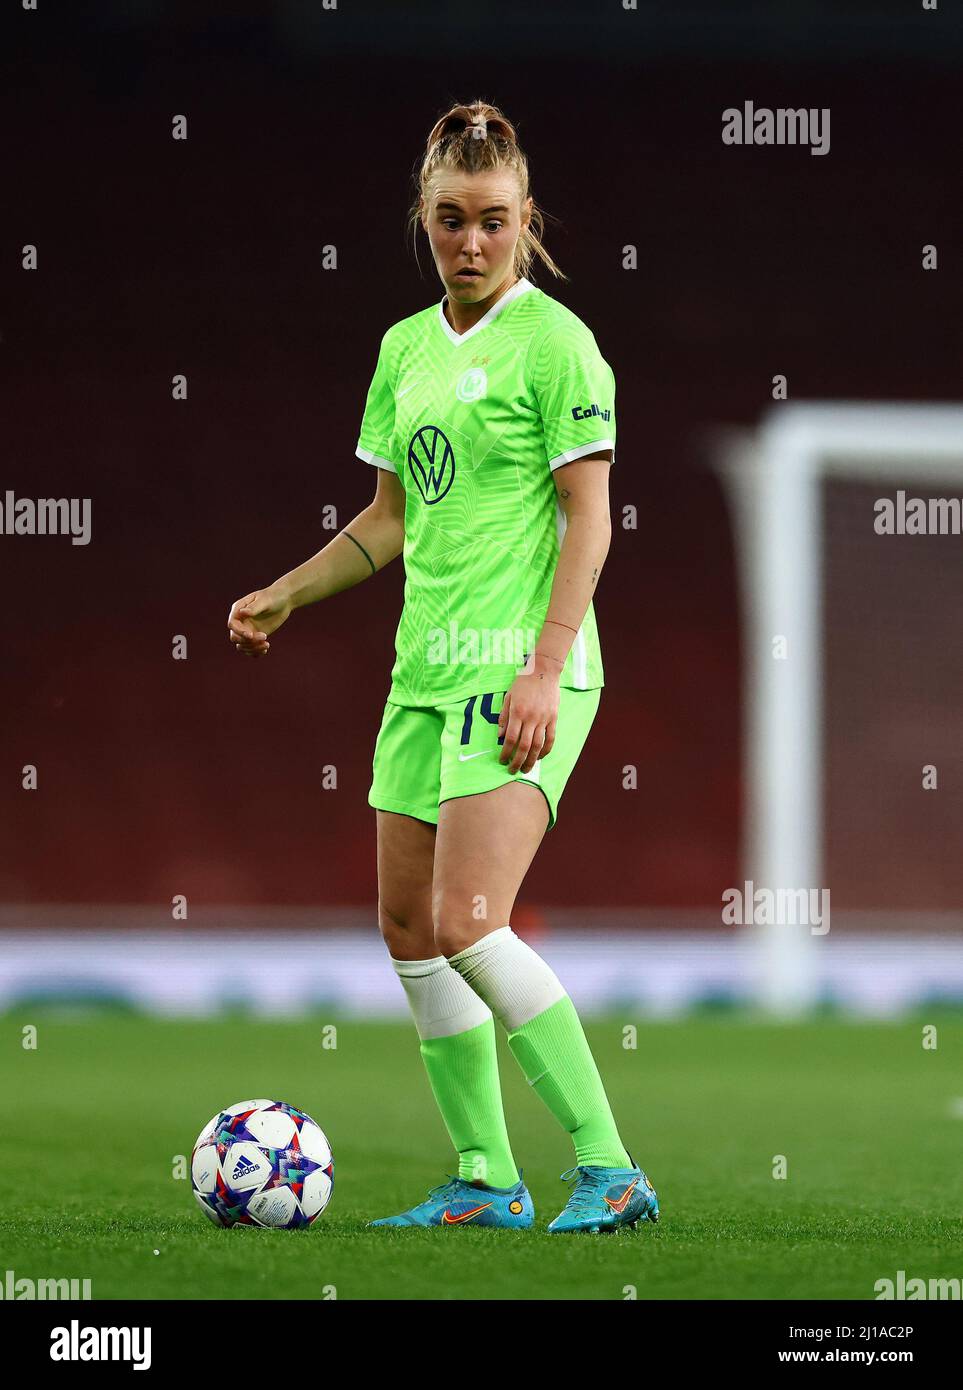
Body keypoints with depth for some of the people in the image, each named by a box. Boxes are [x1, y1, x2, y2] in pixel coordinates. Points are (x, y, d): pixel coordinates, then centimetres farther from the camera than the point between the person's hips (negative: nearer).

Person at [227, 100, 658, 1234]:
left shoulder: (553, 342, -8)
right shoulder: (405, 348, 14)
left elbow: (588, 520, -11)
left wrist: (543, 671, -18)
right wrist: (286, 594, 17)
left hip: (523, 671, -8)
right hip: (426, 669, 8)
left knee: (468, 923, -18)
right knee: (409, 926, 6)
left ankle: (610, 1169, -14)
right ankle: (486, 1184, 14)